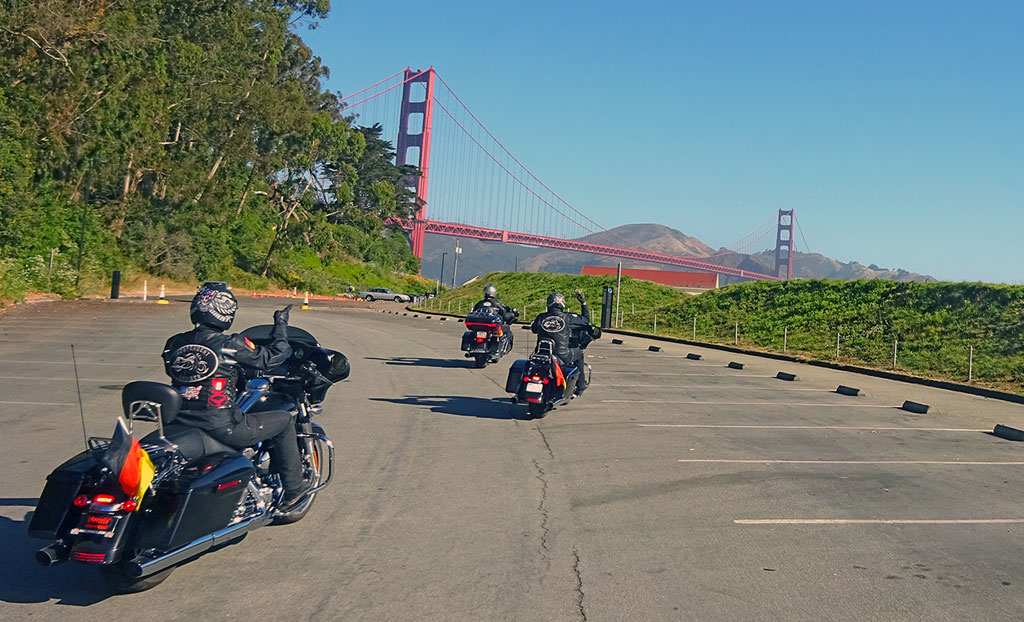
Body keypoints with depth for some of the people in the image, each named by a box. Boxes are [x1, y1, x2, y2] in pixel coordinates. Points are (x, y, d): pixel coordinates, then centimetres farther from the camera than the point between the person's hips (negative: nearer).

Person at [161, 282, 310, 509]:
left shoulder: (174, 343, 3)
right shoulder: (232, 345, -15)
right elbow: (272, 358, -7)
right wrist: (281, 324, 8)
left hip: (180, 423, 7)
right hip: (222, 429, -7)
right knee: (284, 420, 12)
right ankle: (293, 488, 20)